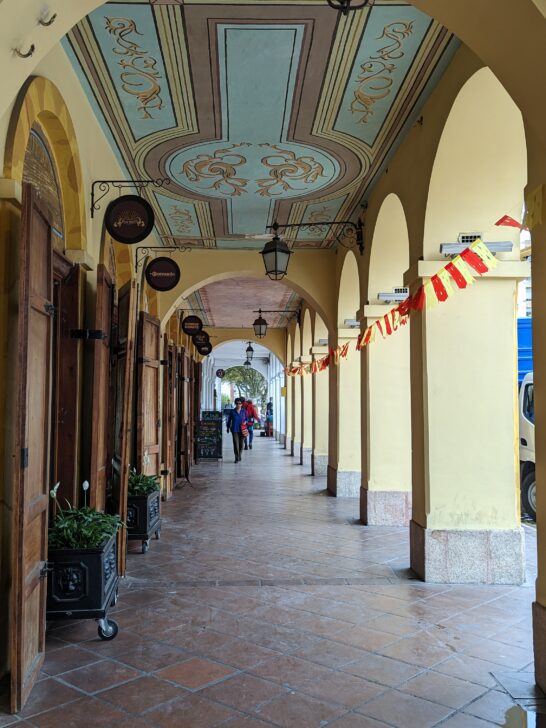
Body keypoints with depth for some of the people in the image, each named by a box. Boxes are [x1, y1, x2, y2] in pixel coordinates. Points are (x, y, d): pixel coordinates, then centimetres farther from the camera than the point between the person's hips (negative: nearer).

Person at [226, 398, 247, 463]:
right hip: (235, 430, -1)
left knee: (241, 444, 6)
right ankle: (237, 458, -2)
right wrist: (228, 427, 11)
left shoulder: (244, 411, 3)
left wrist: (245, 422, -7)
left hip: (242, 430, 2)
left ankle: (239, 456, 28)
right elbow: (229, 420, 9)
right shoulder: (232, 412, 0)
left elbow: (246, 419, 14)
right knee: (236, 444, -6)